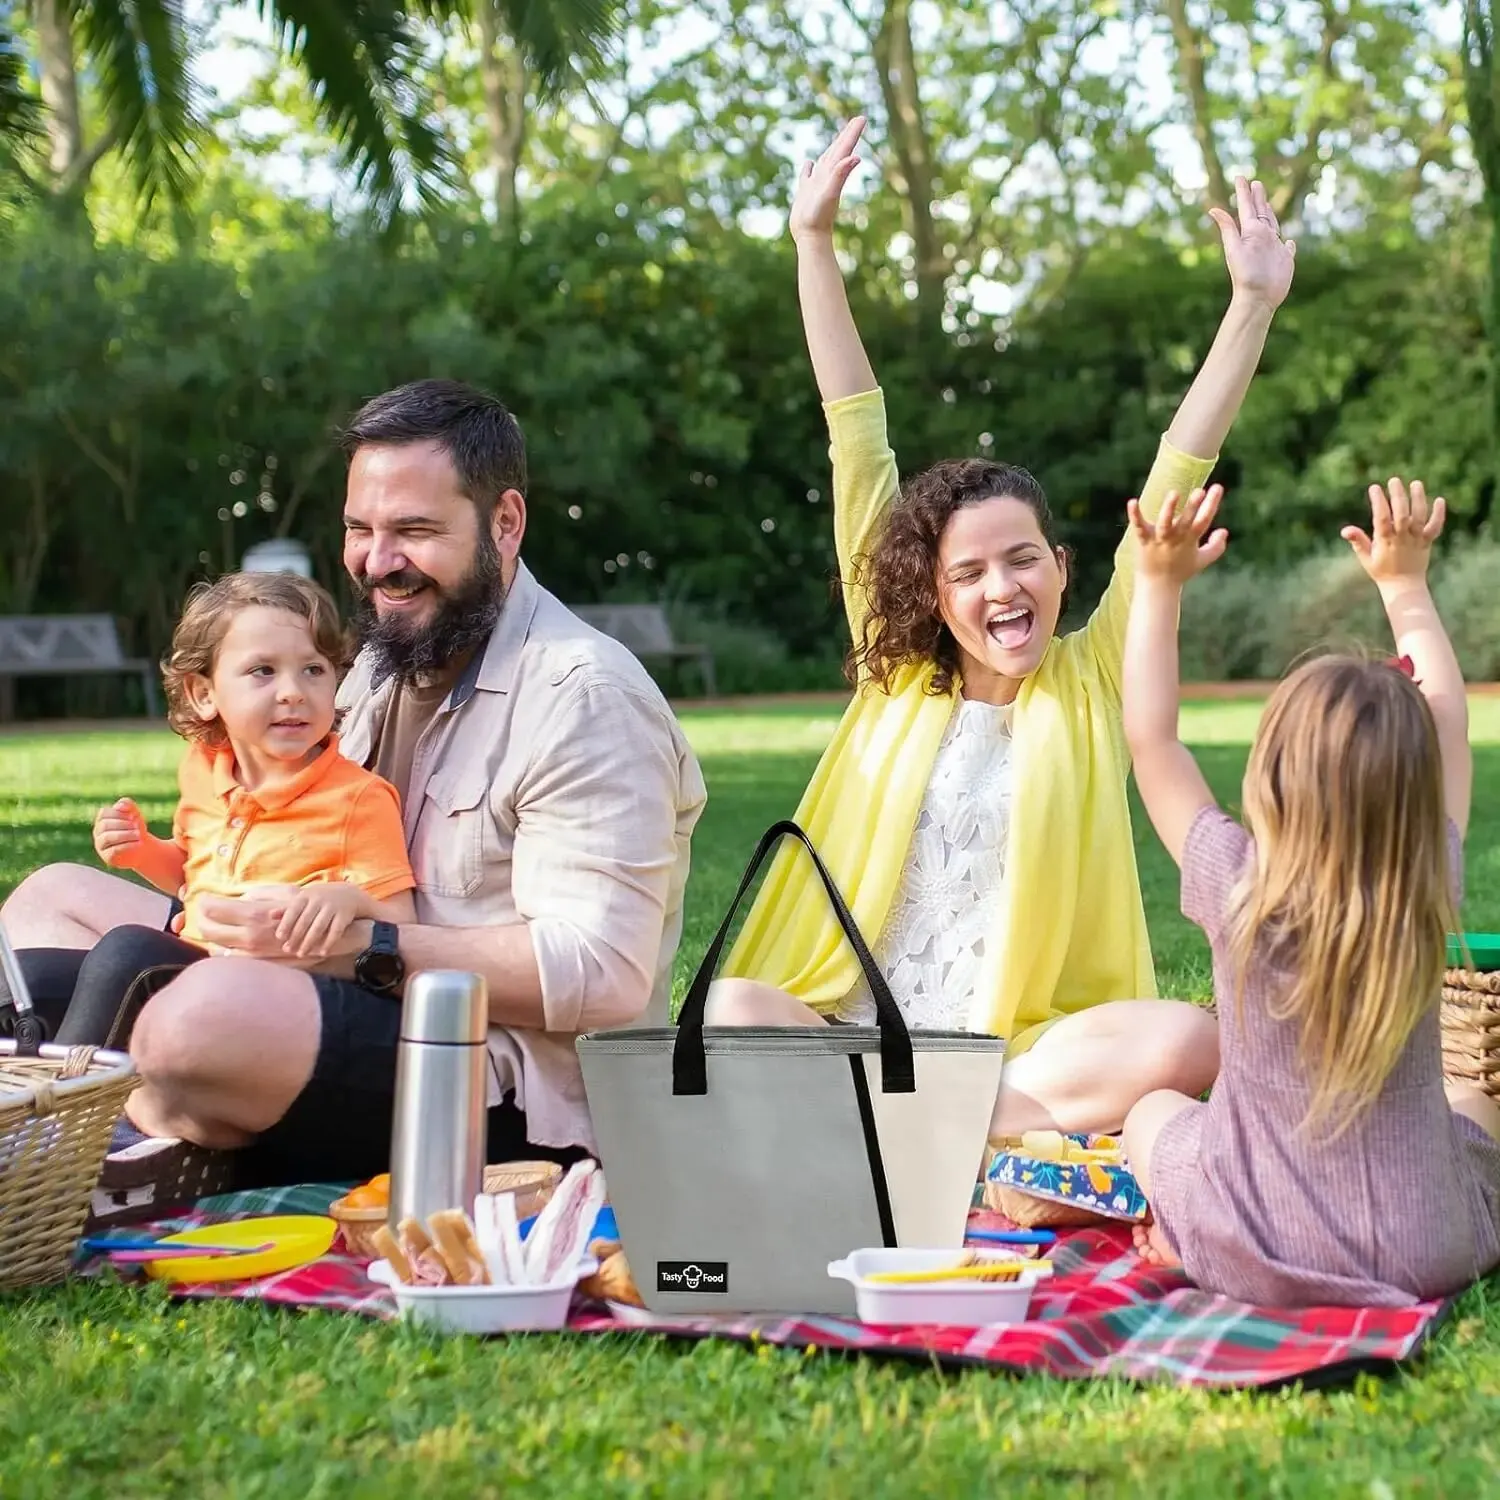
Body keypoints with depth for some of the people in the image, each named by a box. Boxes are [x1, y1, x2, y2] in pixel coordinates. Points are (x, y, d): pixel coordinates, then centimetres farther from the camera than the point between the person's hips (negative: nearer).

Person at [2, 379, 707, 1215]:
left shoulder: (583, 697, -13)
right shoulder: (387, 661, 16)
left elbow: (604, 974, -23)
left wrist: (362, 947, -26)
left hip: (516, 1101, -10)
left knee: (209, 1014, -38)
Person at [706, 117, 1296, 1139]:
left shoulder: (1092, 679, 8)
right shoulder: (897, 674, 9)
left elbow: (1175, 481, 2)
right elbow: (858, 444, 8)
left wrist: (1253, 306, -3)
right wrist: (814, 241, 9)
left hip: (1024, 1047, 0)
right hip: (849, 1039, 0)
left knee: (1188, 1043, -30)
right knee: (730, 1008, -29)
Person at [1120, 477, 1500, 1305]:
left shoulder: (1240, 892, -19)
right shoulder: (1430, 895, -12)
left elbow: (1150, 739, -5)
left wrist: (1161, 582, 1)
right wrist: (1406, 585, 15)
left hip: (1255, 1256, -2)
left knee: (1152, 1109, 27)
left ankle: (1188, 1241, 10)